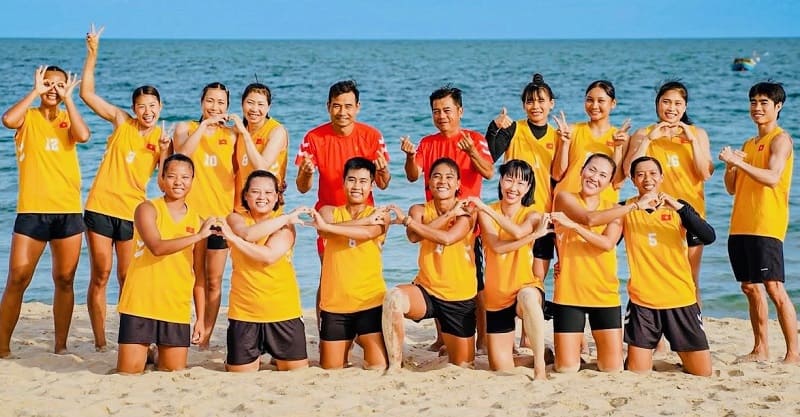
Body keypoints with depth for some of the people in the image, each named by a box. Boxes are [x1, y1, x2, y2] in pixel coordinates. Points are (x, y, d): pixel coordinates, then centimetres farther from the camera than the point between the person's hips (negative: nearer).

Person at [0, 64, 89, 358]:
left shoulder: (67, 119, 10)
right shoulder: (28, 117, 5)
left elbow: (83, 136, -13)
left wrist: (67, 99, -7)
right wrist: (35, 92, -10)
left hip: (68, 211, 2)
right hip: (31, 211, -2)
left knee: (64, 280, 6)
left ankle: (61, 346, 13)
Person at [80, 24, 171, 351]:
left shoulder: (162, 137, 4)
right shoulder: (121, 121, 3)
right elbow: (87, 93, -2)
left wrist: (165, 150, -18)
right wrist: (92, 54, -8)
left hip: (132, 212, 1)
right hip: (100, 207, -1)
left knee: (128, 279, 5)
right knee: (100, 276, 2)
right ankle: (100, 341, 7)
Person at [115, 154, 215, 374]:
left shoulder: (196, 220, 8)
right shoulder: (147, 209, -3)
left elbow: (199, 273, 10)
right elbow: (157, 247, -21)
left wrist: (200, 318, 7)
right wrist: (198, 236, -27)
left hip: (177, 310, 3)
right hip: (141, 305, -3)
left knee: (174, 376, 6)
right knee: (129, 373, -3)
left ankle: (152, 358, 31)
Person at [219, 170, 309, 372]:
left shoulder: (286, 224, 0)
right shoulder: (236, 218, 3)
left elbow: (269, 255, -17)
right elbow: (248, 234, -20)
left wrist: (232, 238, -16)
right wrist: (286, 217, -17)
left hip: (283, 310, 0)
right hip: (244, 311, 0)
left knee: (299, 373, 5)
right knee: (240, 376, 5)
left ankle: (278, 360, 32)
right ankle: (256, 358, 32)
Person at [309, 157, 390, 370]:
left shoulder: (380, 215, 3)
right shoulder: (329, 212, 9)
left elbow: (368, 233, -19)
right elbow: (325, 231, -14)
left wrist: (326, 225, -25)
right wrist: (365, 219, -16)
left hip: (371, 302, -2)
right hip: (334, 304, 2)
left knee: (378, 367, -8)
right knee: (331, 369, 8)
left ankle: (363, 342, 21)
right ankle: (347, 343, 36)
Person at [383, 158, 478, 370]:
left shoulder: (466, 212, -7)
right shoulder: (420, 210, 0)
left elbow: (447, 238, -26)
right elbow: (413, 236, -22)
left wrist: (407, 220, -23)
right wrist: (449, 214, -23)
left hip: (460, 298, 0)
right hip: (426, 289, 1)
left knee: (463, 365, 8)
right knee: (393, 298, -35)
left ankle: (450, 345, 45)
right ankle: (394, 366, -25)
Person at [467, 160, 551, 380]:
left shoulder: (532, 215, -2)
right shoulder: (486, 213, -1)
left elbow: (517, 232, -25)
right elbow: (497, 246, -17)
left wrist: (486, 208, -23)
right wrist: (534, 235, -23)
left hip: (527, 286, -2)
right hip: (497, 295, 2)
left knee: (527, 297, -43)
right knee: (501, 370, 2)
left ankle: (540, 367, -36)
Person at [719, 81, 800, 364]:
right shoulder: (749, 144, 20)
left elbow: (773, 178, -19)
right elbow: (732, 189, 18)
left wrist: (739, 162, -25)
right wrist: (730, 166, -1)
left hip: (766, 226, -8)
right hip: (740, 225, 8)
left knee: (774, 288, -12)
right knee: (750, 287, 9)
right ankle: (760, 349, 15)